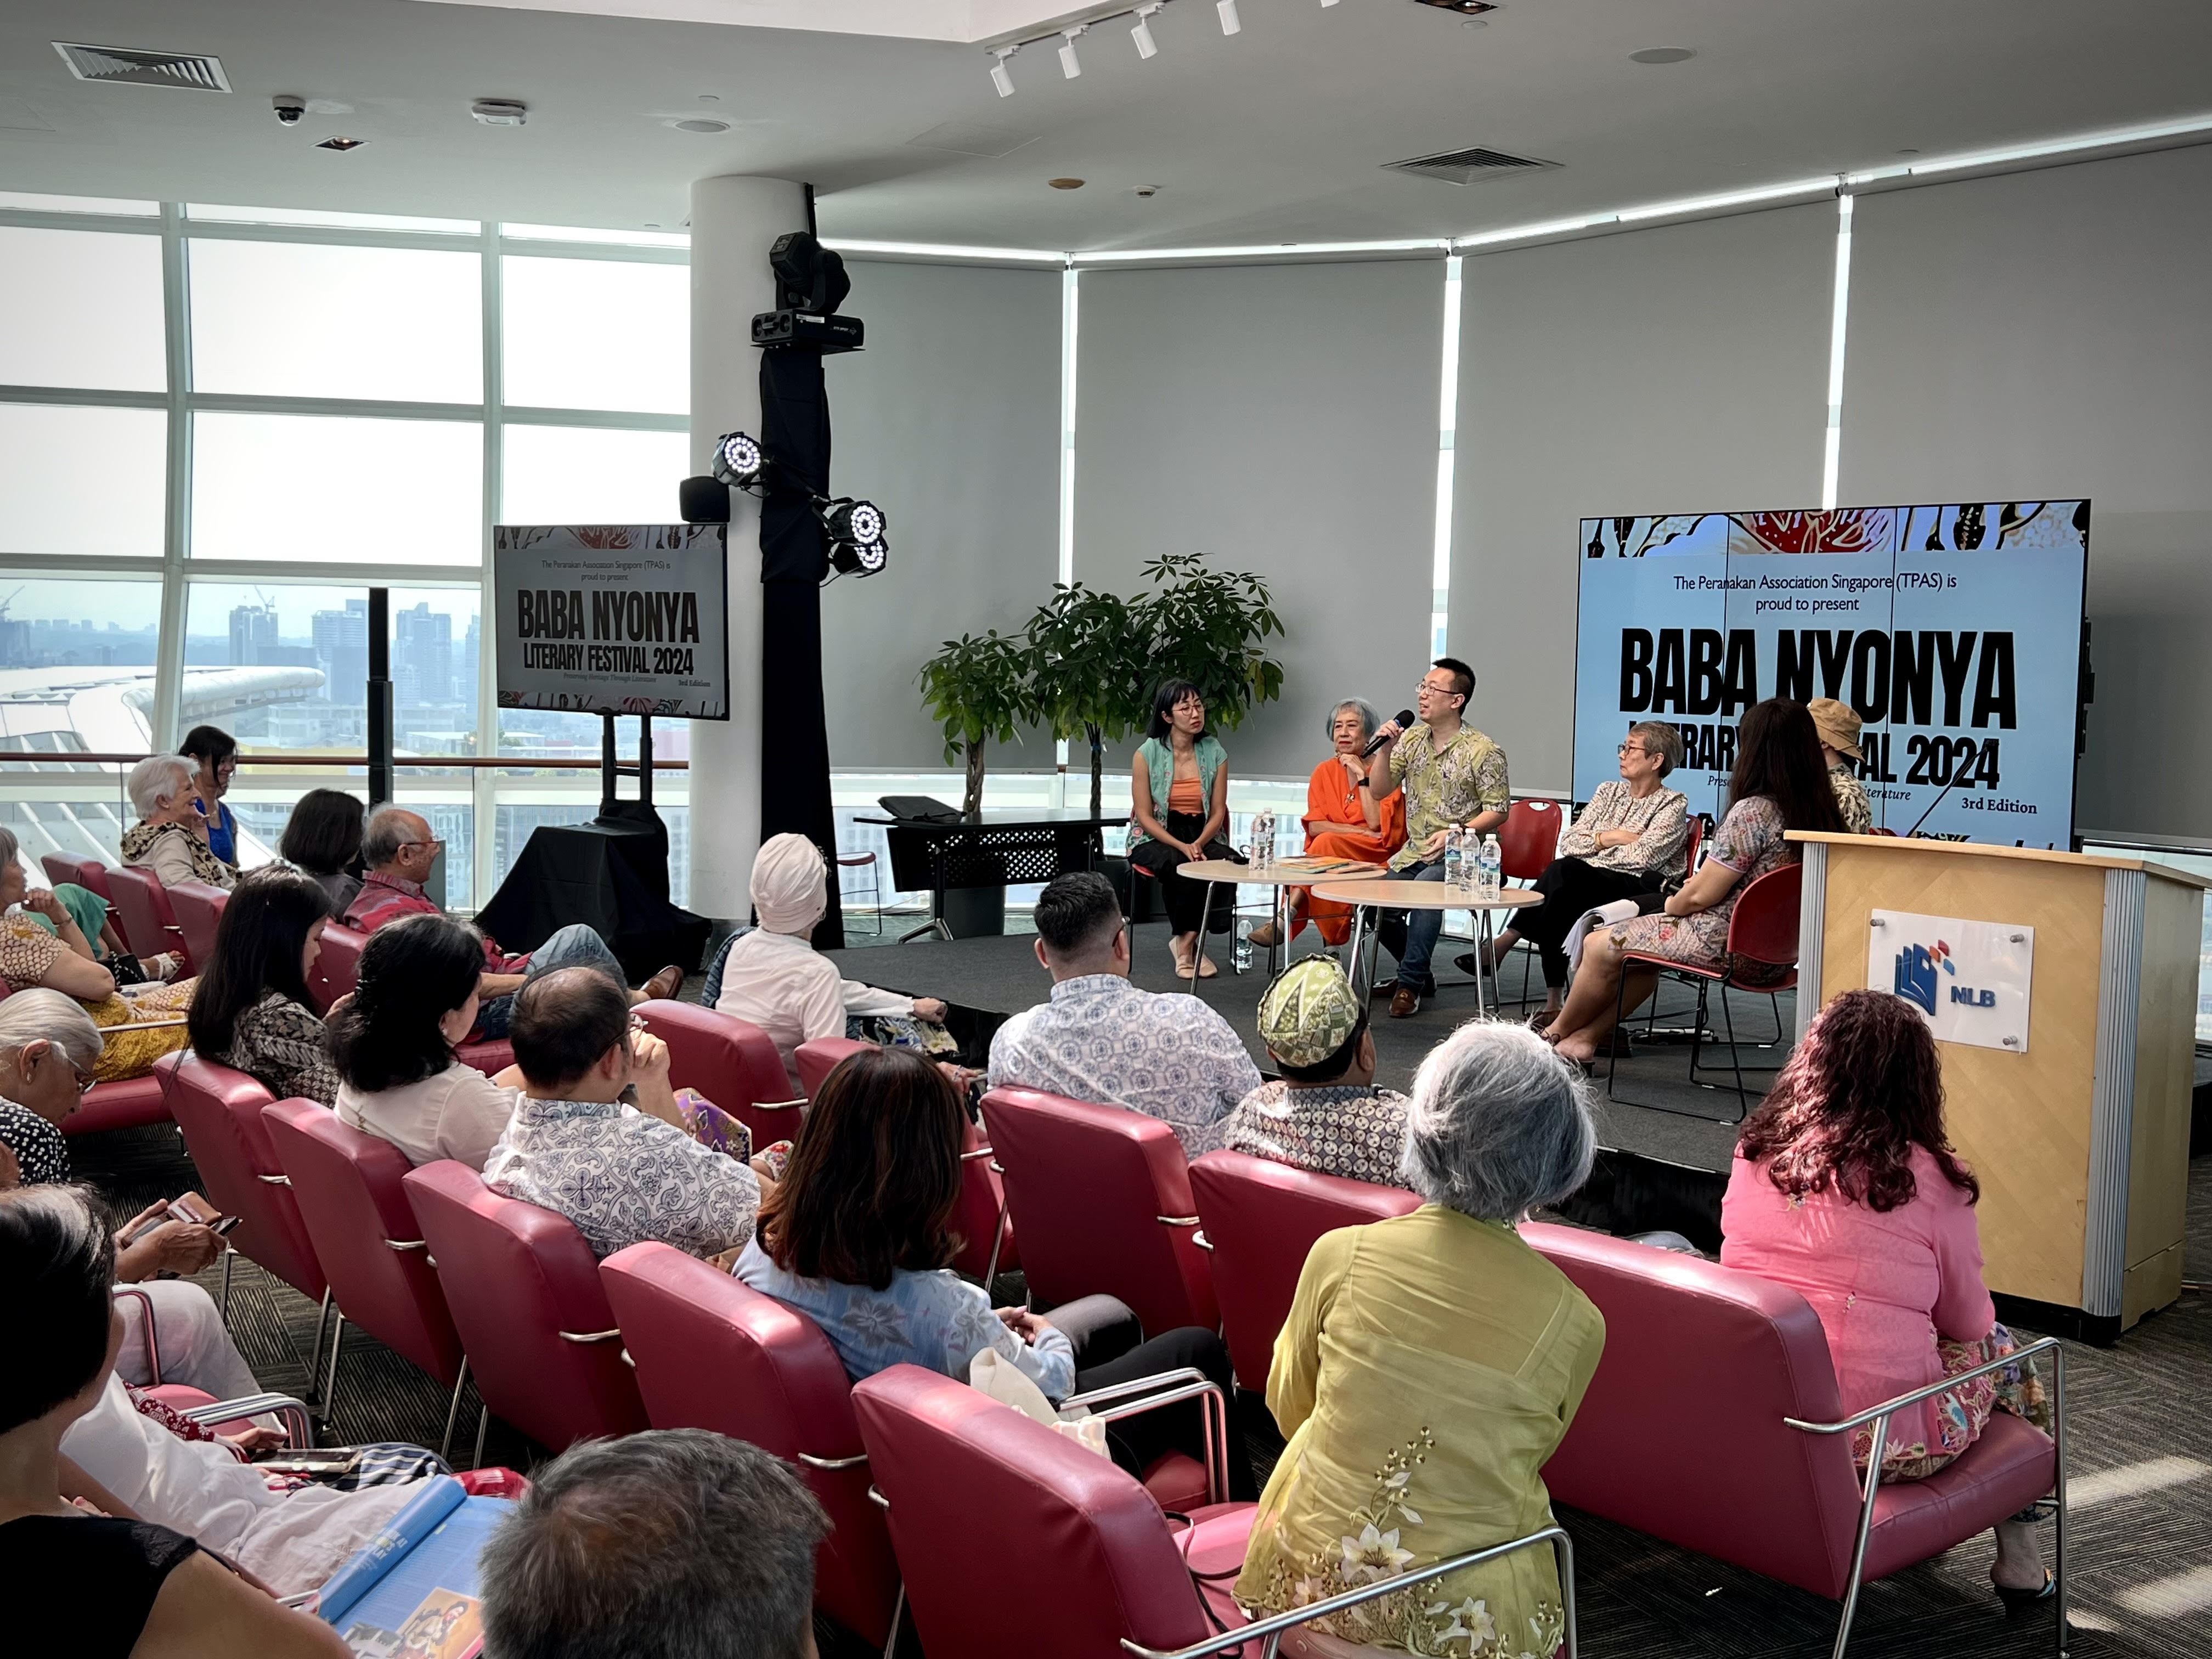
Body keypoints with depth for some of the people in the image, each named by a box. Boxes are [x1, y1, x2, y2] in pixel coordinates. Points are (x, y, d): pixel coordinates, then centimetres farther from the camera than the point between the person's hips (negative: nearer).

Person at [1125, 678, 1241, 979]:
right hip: (1156, 839, -3)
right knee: (1179, 865, -37)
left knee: (1232, 862, -30)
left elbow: (1218, 812, 2)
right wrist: (1181, 846, -20)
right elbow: (1144, 816, -7)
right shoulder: (1147, 754, -5)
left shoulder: (1215, 753, 4)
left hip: (1203, 837, 3)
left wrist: (1199, 844, -18)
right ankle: (1187, 942, -16)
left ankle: (1187, 941, -18)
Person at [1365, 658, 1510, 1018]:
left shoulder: (1483, 751, -8)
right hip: (1414, 851, 6)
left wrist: (1455, 833, -22)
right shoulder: (1411, 739, 9)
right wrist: (1385, 749, -7)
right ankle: (1420, 975, 13)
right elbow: (1379, 792, 9)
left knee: (1426, 885, -34)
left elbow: (1498, 811, -8)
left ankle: (1410, 985, -23)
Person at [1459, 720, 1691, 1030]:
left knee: (1564, 872, -32)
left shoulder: (1673, 804, 2)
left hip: (1640, 891, -5)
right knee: (1560, 908, -32)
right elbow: (1568, 843, 11)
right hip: (1587, 888, 5)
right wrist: (1610, 838, -3)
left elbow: (1641, 857, -13)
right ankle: (1553, 1003, -34)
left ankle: (1501, 945, -24)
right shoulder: (1609, 791, 21)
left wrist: (1595, 844, -1)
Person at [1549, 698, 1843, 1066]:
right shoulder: (1821, 811, 0)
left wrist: (1671, 904, 3)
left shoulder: (1753, 811, -24)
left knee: (1599, 946, 8)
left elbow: (1700, 895, -18)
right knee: (1645, 939, 28)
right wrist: (1704, 881, 14)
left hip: (1730, 947, -9)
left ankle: (1557, 1033, 31)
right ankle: (1587, 1036, 33)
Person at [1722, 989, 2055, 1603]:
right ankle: (2018, 1554, 34)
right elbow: (1968, 1321, 0)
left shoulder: (1753, 1154, 0)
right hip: (1876, 1442, -5)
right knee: (2001, 1350, 24)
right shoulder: (1926, 1178, -12)